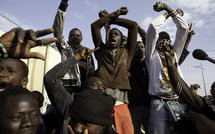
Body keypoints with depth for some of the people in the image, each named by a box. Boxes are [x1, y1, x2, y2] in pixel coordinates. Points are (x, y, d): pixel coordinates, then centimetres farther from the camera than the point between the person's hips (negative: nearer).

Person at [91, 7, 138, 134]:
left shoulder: (127, 52, 19)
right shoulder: (102, 51, 20)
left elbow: (134, 25, 19)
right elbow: (95, 25, 17)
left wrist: (113, 20, 28)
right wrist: (115, 13, 23)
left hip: (120, 103, 1)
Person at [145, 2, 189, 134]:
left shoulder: (174, 54, 23)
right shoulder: (152, 55, 11)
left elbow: (183, 28, 22)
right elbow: (153, 27, 0)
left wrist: (170, 10, 22)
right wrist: (165, 15, 18)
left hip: (180, 102, 5)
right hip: (159, 104, -4)